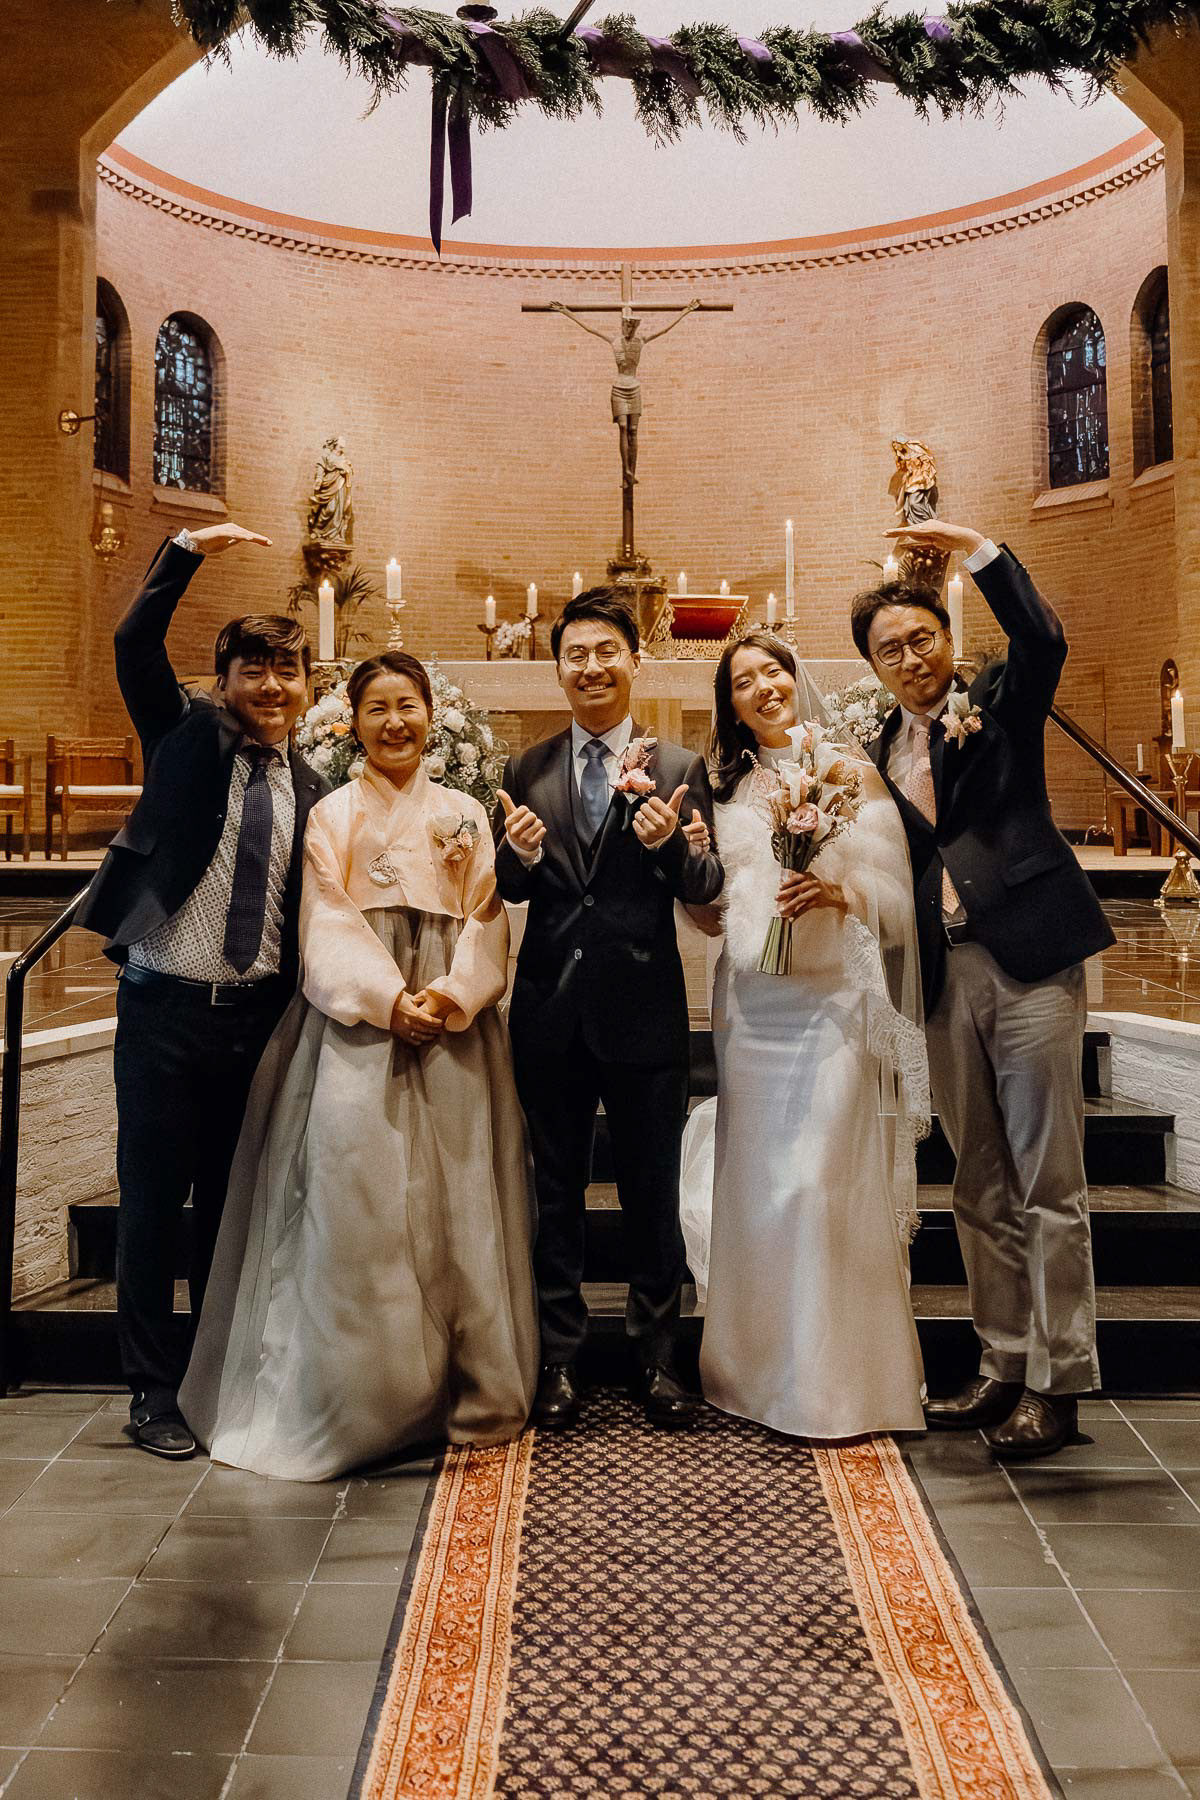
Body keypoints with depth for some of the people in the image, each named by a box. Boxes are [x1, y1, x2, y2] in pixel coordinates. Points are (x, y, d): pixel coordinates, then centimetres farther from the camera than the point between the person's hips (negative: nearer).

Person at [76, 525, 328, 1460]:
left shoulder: (310, 788, 7)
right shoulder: (188, 737, 1)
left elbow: (304, 914, 10)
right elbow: (135, 644, -11)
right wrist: (189, 548, -16)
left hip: (257, 1015, 3)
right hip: (165, 1006, -3)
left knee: (232, 1201, 14)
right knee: (153, 1200, 5)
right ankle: (154, 1391, 21)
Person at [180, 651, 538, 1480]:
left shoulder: (465, 814, 14)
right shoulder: (333, 815, 8)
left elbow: (486, 921, 6)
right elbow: (328, 927, -2)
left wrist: (453, 996, -11)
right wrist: (391, 998, -15)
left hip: (451, 1023, 2)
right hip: (358, 1021, -2)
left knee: (458, 1199, 1)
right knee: (355, 1195, -7)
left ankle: (470, 1392, 14)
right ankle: (358, 1400, 5)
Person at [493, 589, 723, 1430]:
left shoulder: (680, 768, 0)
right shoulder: (527, 771, 7)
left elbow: (708, 887, -7)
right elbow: (511, 891, 4)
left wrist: (670, 843, -26)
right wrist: (520, 853, -17)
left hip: (644, 1005, -2)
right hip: (552, 1005, 2)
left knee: (653, 1189, 10)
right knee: (557, 1189, 13)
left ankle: (657, 1356, 28)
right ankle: (560, 1358, 28)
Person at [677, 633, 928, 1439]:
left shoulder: (851, 770, 2)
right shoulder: (726, 788, 14)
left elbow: (896, 891, -1)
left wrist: (838, 893, -20)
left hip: (831, 1000, -4)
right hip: (750, 1002, 4)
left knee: (821, 1182, -7)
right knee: (751, 1185, 8)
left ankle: (838, 1380, 8)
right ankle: (759, 1367, 24)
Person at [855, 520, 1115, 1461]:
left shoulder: (1003, 701, 4)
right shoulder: (882, 752, 15)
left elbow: (1044, 638, -17)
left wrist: (976, 547, -15)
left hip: (1029, 960, -5)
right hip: (947, 976, 5)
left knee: (1048, 1183, 0)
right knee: (980, 1187, 13)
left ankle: (1057, 1383, 11)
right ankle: (1005, 1365, 26)